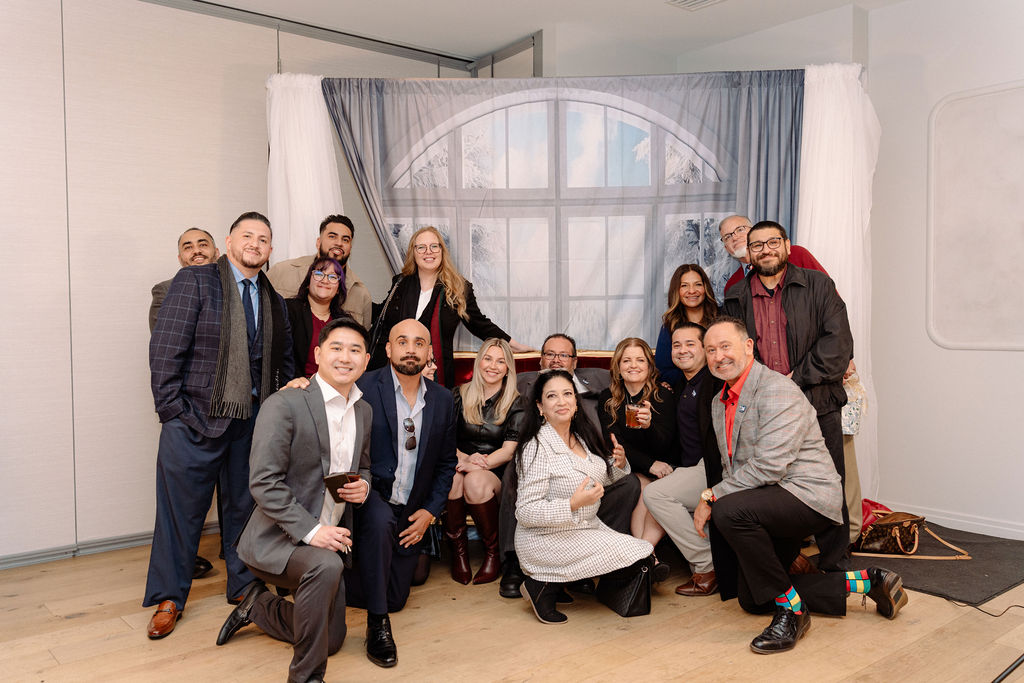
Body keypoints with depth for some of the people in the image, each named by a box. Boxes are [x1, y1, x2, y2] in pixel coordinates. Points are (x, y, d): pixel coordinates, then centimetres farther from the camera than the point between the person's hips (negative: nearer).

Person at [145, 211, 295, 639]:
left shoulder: (273, 301, 13)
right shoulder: (194, 282, -3)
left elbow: (284, 361, 16)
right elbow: (164, 348, -8)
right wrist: (172, 409, -12)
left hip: (253, 422, 5)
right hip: (195, 419, -4)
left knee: (244, 505, 13)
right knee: (181, 508, 5)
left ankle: (244, 587, 27)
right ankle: (169, 598, 21)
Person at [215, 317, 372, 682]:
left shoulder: (364, 411, 4)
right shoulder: (284, 405, -17)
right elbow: (264, 482, -21)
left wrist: (363, 486, -7)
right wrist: (309, 530, -28)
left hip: (329, 536, 7)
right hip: (278, 537, -7)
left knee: (331, 639, 15)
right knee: (326, 566, -38)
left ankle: (258, 605, 40)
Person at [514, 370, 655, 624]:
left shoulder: (581, 437, 5)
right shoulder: (536, 448, -19)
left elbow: (598, 479, 21)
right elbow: (526, 512, -20)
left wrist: (618, 464, 0)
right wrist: (573, 504, -31)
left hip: (588, 528, 8)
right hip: (547, 538, -8)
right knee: (623, 550, -23)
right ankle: (545, 584, -7)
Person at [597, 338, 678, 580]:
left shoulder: (663, 396, -3)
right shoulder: (608, 399, 3)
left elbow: (663, 446, -10)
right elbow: (612, 443, -4)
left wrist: (649, 425, -32)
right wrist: (648, 465, -16)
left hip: (663, 468, 0)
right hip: (629, 469, 0)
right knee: (642, 488, -30)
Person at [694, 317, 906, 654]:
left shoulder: (777, 390, -18)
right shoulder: (720, 402, 11)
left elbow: (768, 467, -27)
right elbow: (731, 466, 16)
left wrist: (712, 497, -22)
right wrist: (711, 500, -2)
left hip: (808, 496, -10)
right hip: (771, 505, 10)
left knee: (729, 511, -34)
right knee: (751, 599, 12)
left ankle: (791, 609, -15)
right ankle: (863, 582, 18)